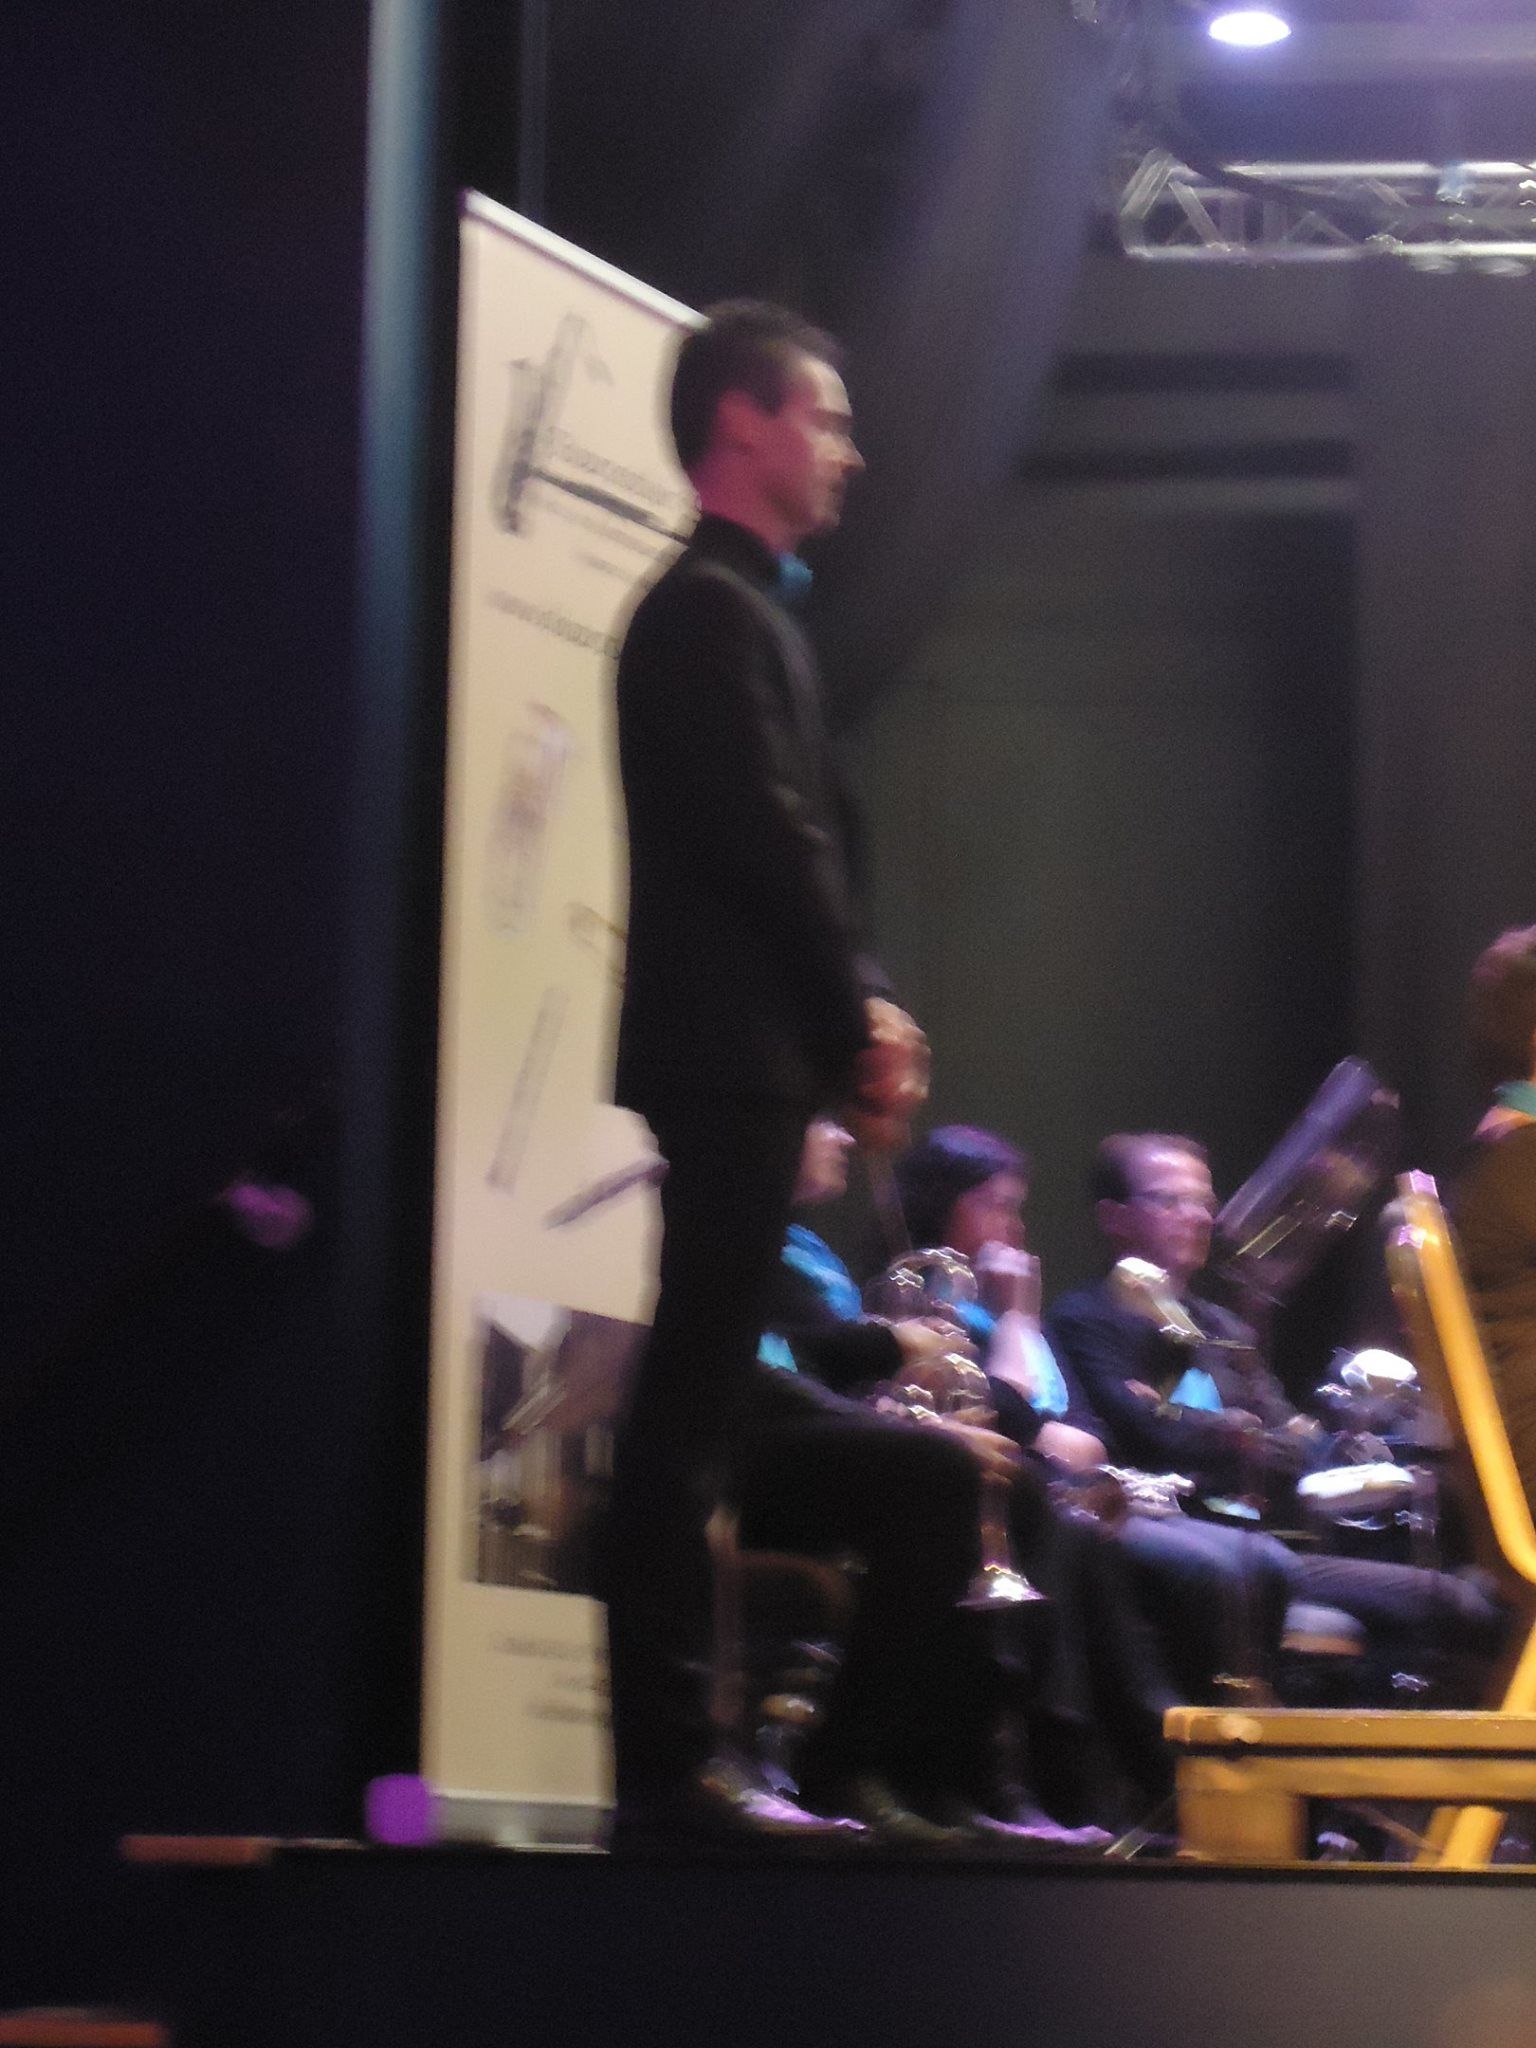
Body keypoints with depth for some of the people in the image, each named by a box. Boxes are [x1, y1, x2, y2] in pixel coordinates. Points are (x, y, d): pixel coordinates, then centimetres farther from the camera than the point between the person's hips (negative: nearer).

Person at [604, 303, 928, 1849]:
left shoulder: (730, 609, 22)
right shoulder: (716, 611, -10)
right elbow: (771, 840, -16)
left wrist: (855, 1017, 6)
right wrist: (859, 1025, -6)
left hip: (734, 1065, 10)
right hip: (731, 1060, -10)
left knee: (690, 1411, 9)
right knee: (690, 1411, -10)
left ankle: (671, 1752, 12)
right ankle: (669, 1764, -10)